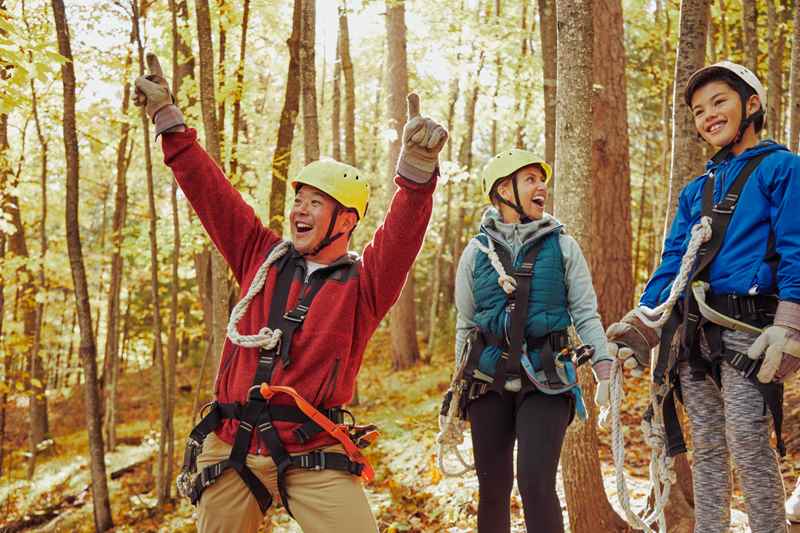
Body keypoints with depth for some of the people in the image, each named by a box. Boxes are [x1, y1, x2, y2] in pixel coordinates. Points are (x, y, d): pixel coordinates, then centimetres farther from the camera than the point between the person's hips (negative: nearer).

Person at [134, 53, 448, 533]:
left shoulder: (363, 285, 0)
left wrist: (418, 169, -35)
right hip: (231, 450, 4)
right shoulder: (261, 256, 11)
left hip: (314, 456, -3)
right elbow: (211, 193, 10)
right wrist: (169, 120, 8)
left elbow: (401, 237, -18)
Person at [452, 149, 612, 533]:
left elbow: (586, 315, 2)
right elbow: (465, 325, 13)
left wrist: (605, 372, -11)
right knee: (492, 487, 8)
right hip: (489, 380, 2)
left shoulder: (562, 246, 3)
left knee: (536, 484, -14)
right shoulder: (477, 250, 7)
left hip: (546, 381, -2)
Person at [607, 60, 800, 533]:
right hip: (692, 333, 6)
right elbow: (673, 261, 18)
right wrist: (641, 325, 7)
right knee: (707, 448, 8)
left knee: (747, 442, -14)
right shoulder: (696, 190, 21)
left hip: (747, 331, -6)